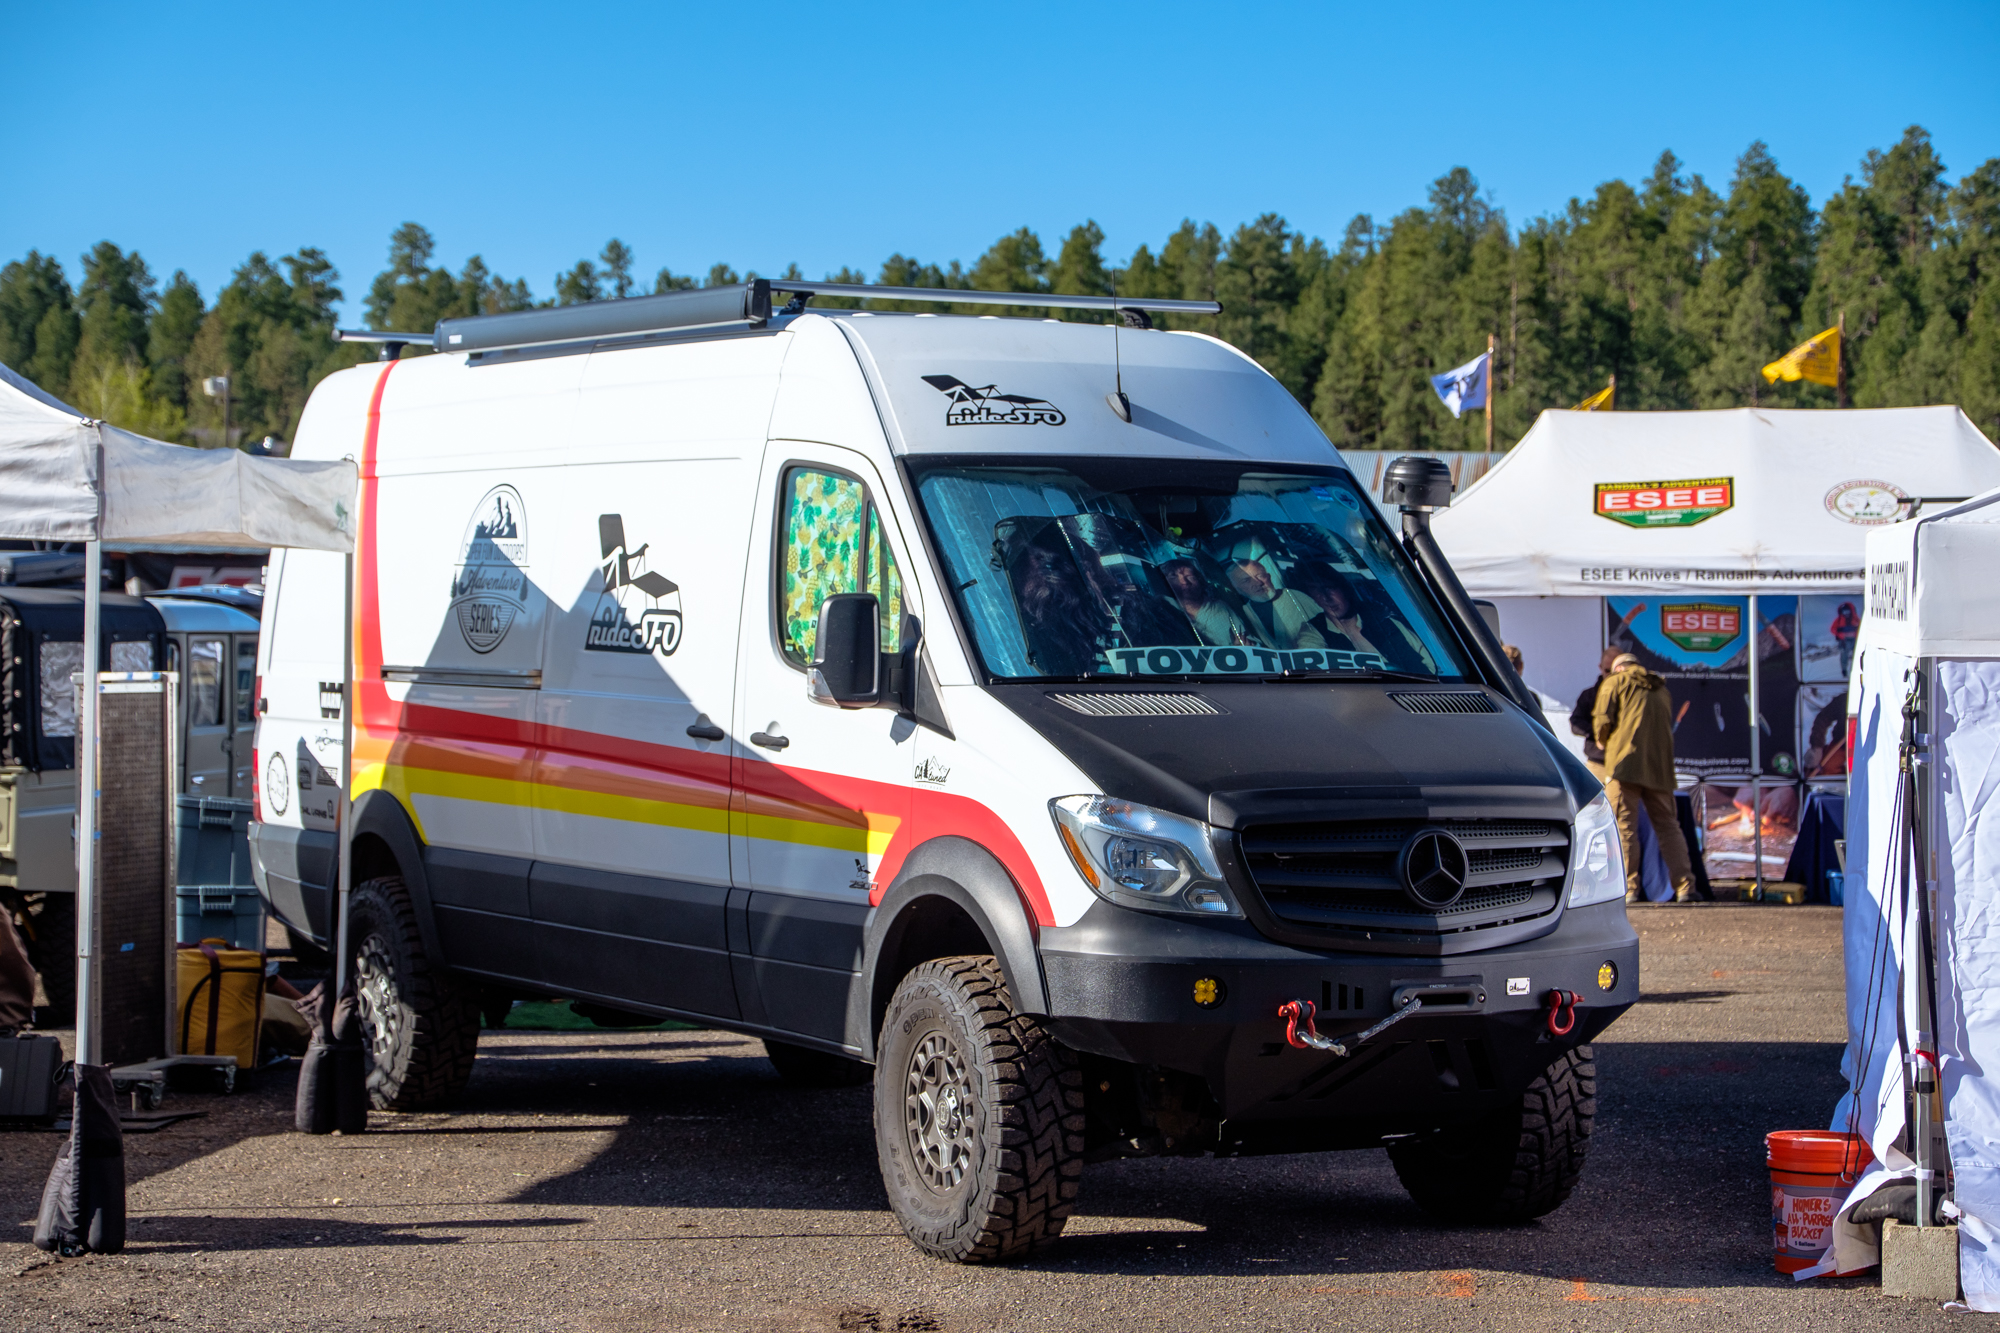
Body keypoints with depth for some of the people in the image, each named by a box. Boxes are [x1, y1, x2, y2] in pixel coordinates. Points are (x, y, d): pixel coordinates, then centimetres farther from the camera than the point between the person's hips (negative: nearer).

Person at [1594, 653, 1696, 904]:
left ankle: (1629, 888, -11)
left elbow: (1603, 722, -1)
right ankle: (1685, 885, 0)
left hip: (1625, 763, -5)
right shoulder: (1661, 690, 25)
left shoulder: (1614, 682, 9)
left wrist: (1602, 742, 18)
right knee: (1667, 826, 8)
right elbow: (1667, 728, 22)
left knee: (1624, 826, -5)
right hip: (1660, 768, 5)